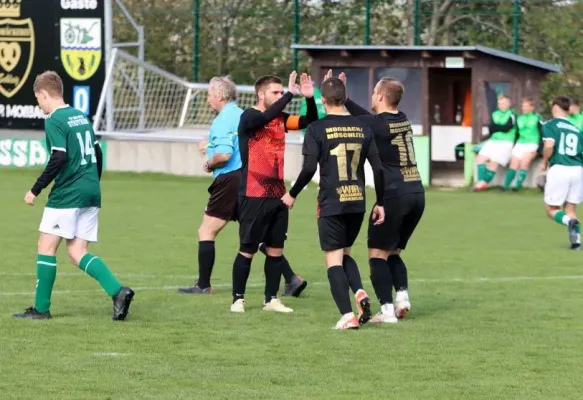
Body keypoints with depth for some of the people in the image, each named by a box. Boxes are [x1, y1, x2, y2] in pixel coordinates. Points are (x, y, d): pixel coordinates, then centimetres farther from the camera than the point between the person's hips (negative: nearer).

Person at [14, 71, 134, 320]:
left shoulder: (54, 121, -10)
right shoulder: (81, 116, 15)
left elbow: (58, 159, -19)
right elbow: (97, 154, 19)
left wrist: (36, 190, -13)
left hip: (66, 195, -8)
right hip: (91, 192, 8)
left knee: (46, 246, 2)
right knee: (78, 253, 7)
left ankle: (41, 309, 4)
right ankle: (117, 291, -11)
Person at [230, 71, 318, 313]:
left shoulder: (281, 118, 10)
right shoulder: (249, 117, -10)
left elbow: (310, 121, 7)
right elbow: (266, 117, -30)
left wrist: (310, 98, -9)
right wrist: (290, 94, -30)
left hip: (277, 194, 6)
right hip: (254, 196, -6)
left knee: (276, 248, 7)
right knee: (247, 250, -1)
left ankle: (271, 299, 15)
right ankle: (238, 299, 7)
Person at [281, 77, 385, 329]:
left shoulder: (317, 129, -7)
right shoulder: (362, 128, 6)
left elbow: (309, 169, -13)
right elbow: (379, 168, 6)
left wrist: (292, 195, 2)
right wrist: (380, 203, 16)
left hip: (331, 204, -4)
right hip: (358, 204, 4)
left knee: (334, 259, 1)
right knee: (344, 253, 21)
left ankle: (347, 316, -9)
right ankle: (360, 294, -3)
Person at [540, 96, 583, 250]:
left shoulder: (550, 125, 2)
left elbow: (549, 145, -16)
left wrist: (544, 162, 1)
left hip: (559, 169, -4)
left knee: (551, 209, 8)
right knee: (571, 208, 16)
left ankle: (569, 221, -23)